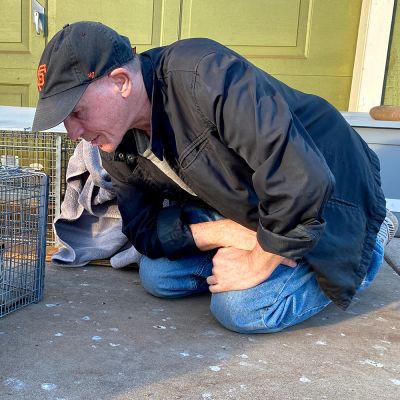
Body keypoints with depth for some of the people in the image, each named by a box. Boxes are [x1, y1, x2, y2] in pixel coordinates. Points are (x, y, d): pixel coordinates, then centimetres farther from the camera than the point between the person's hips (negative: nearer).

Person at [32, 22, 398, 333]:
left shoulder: (203, 74, -35)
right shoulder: (116, 146, -9)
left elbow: (303, 179, -38)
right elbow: (144, 229, -5)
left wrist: (256, 266, -24)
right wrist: (231, 233, -22)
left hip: (331, 198, -6)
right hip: (240, 211, 7)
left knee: (241, 308, -20)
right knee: (157, 276, -1)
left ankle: (368, 247, 5)